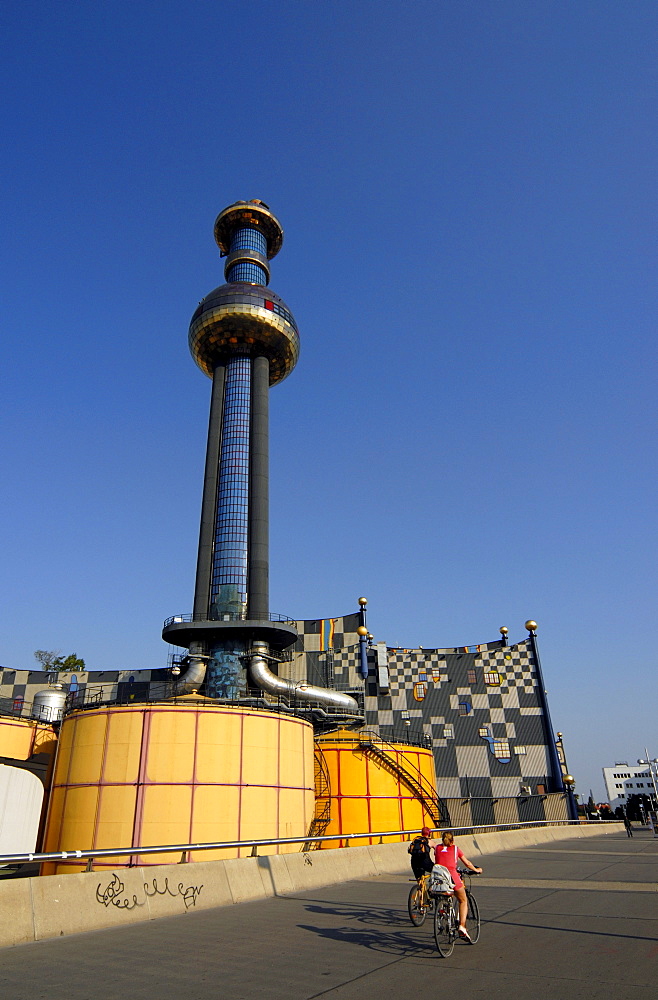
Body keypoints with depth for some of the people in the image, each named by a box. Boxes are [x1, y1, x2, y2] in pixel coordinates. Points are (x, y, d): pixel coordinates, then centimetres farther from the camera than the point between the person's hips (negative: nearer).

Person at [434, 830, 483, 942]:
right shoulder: (455, 849, 12)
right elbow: (467, 863, 20)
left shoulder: (437, 848, 16)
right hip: (452, 877, -2)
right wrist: (477, 870, 38)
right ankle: (462, 926, 4)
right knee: (463, 901, 20)